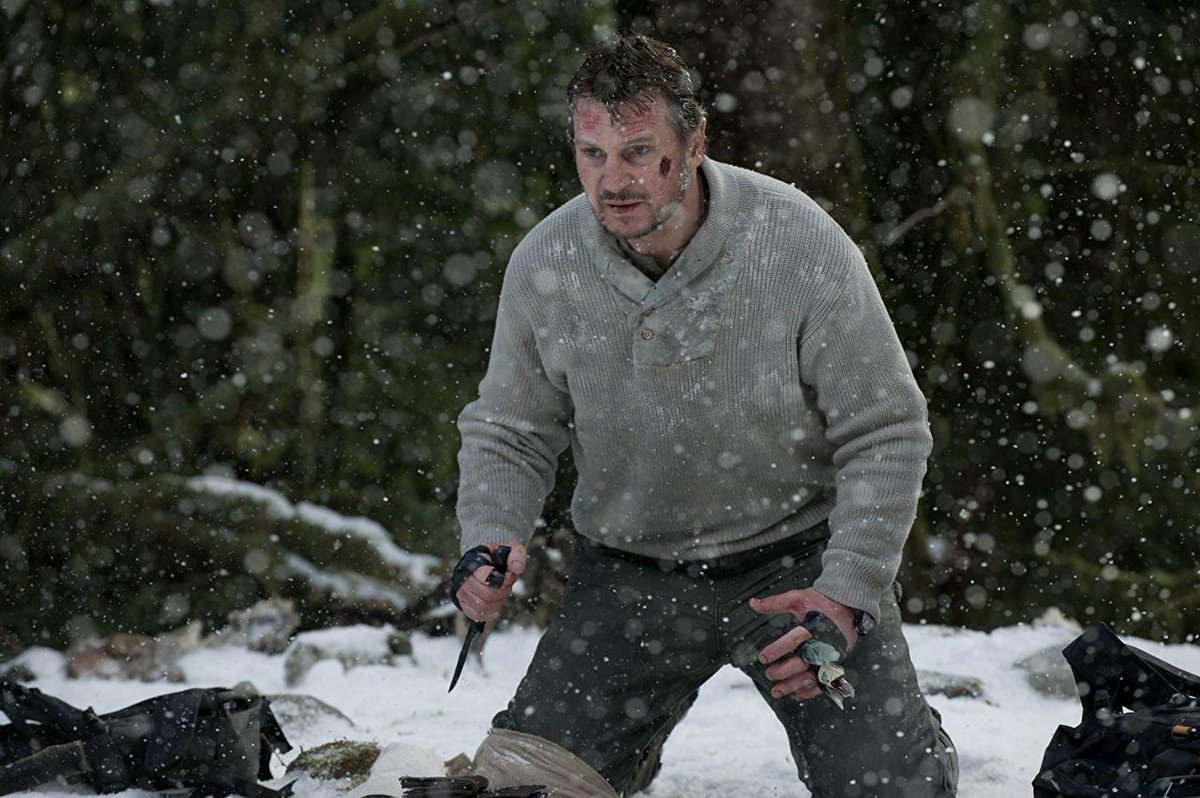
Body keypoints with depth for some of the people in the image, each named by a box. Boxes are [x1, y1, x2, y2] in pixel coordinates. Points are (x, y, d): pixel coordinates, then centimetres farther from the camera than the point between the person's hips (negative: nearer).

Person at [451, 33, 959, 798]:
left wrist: (849, 592, -20)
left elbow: (885, 433, -11)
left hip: (795, 555, -2)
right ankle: (637, 737, 25)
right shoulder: (544, 266, -9)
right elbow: (508, 434, 5)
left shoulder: (800, 244, -18)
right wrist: (493, 540, -16)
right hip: (629, 575, 3)